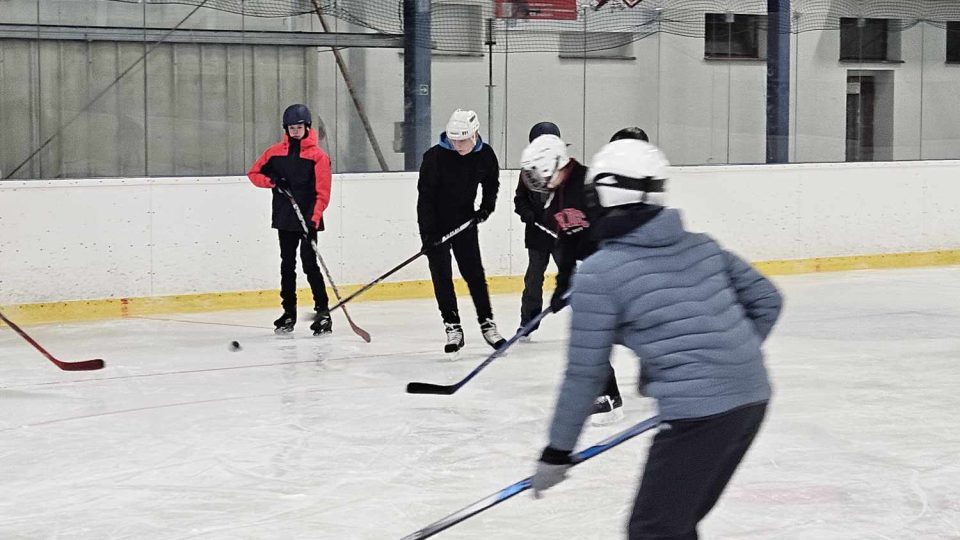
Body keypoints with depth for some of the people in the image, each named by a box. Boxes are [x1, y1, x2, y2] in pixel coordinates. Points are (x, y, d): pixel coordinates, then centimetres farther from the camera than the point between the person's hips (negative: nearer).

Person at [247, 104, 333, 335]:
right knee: (287, 264, 10)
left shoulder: (318, 156, -6)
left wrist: (315, 217, -21)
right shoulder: (276, 152, 6)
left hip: (308, 219, -5)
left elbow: (322, 192, -10)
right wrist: (272, 181, -6)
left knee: (309, 264, -8)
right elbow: (254, 173, 13)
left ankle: (323, 311, -3)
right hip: (284, 219, 5)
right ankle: (289, 312, 18)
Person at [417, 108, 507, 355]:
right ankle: (452, 327, 3)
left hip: (464, 221, 3)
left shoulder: (485, 155, -9)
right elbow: (425, 196, -19)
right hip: (435, 224, -3)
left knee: (475, 273, 6)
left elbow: (491, 183, 12)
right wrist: (428, 233, -23)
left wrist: (486, 207, -3)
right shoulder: (435, 156, -21)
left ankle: (487, 324, 15)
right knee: (442, 276, -4)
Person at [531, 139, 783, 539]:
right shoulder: (700, 245, 11)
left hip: (698, 412, -8)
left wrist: (557, 453, 5)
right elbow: (765, 300, 15)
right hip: (752, 398, 8)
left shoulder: (599, 273, -7)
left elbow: (585, 374, -5)